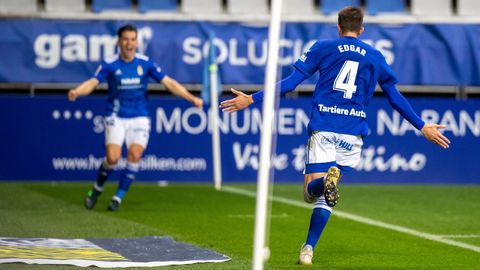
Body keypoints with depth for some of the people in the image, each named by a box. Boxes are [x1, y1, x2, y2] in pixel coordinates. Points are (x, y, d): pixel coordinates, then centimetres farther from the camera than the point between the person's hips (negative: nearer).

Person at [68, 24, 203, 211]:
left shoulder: (145, 63, -1)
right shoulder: (109, 64, -5)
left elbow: (169, 83, -1)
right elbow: (93, 82, -17)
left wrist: (191, 98, -10)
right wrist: (77, 92, -38)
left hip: (139, 118, 2)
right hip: (116, 118, -1)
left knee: (135, 154, -16)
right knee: (113, 157, -15)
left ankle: (118, 197, -1)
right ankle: (97, 189, 13)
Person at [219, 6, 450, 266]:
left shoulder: (323, 47, 8)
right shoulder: (375, 57, 14)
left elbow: (291, 82, 1)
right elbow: (395, 97, 15)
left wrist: (252, 99, 5)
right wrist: (422, 127, 23)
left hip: (322, 128, -2)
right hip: (353, 133, 2)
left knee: (311, 192, -4)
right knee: (324, 198, 14)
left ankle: (327, 181, -38)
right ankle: (308, 249, 6)